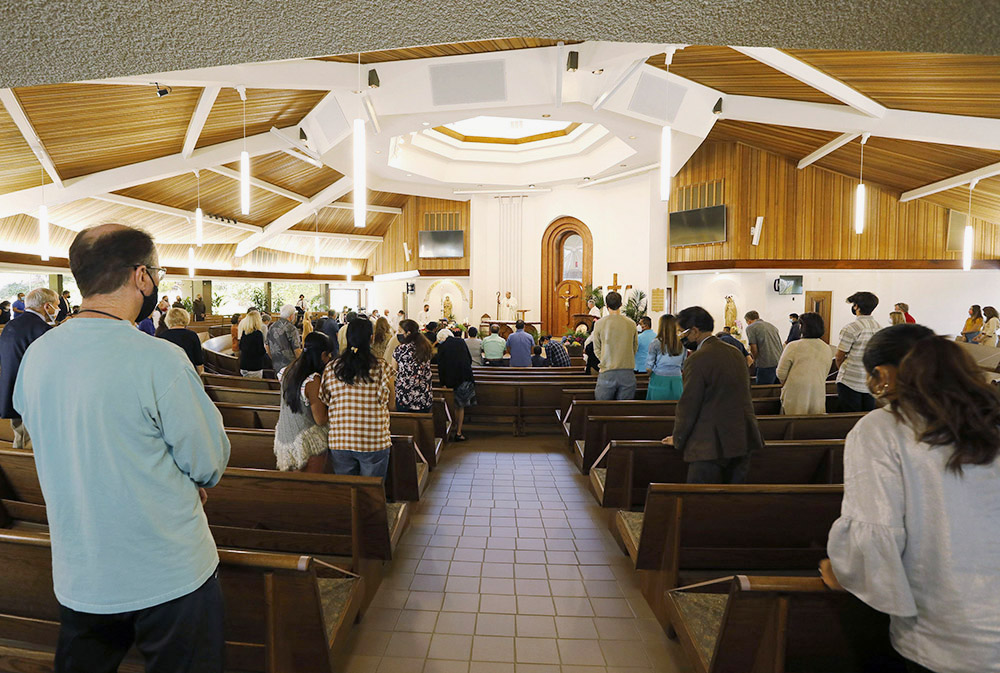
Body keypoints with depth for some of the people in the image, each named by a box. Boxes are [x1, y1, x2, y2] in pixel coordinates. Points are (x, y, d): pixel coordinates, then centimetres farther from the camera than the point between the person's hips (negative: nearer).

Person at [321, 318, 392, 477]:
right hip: (375, 442, -3)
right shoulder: (381, 367, -12)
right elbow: (391, 404, -6)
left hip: (339, 441, 3)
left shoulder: (331, 368, -3)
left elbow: (324, 402, 6)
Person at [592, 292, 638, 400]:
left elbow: (597, 349, 4)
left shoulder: (599, 324, -3)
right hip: (628, 373, 2)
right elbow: (635, 346, 12)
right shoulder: (631, 324, 1)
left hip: (607, 374, -2)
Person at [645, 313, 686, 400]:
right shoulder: (682, 344, 1)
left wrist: (651, 376, 13)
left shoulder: (655, 343, -9)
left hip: (659, 381, -3)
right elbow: (683, 367, 10)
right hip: (676, 381, 3)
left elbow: (648, 367, -6)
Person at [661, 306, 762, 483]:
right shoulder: (735, 353, 10)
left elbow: (688, 405, -12)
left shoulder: (698, 359, -16)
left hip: (712, 444, -8)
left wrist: (677, 439, 1)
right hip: (743, 439, 9)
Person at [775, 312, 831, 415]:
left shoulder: (793, 346, -11)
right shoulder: (827, 348, 5)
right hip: (818, 395, 4)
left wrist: (785, 384, 14)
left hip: (795, 395, -4)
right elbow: (825, 374, 15)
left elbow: (781, 373, -5)